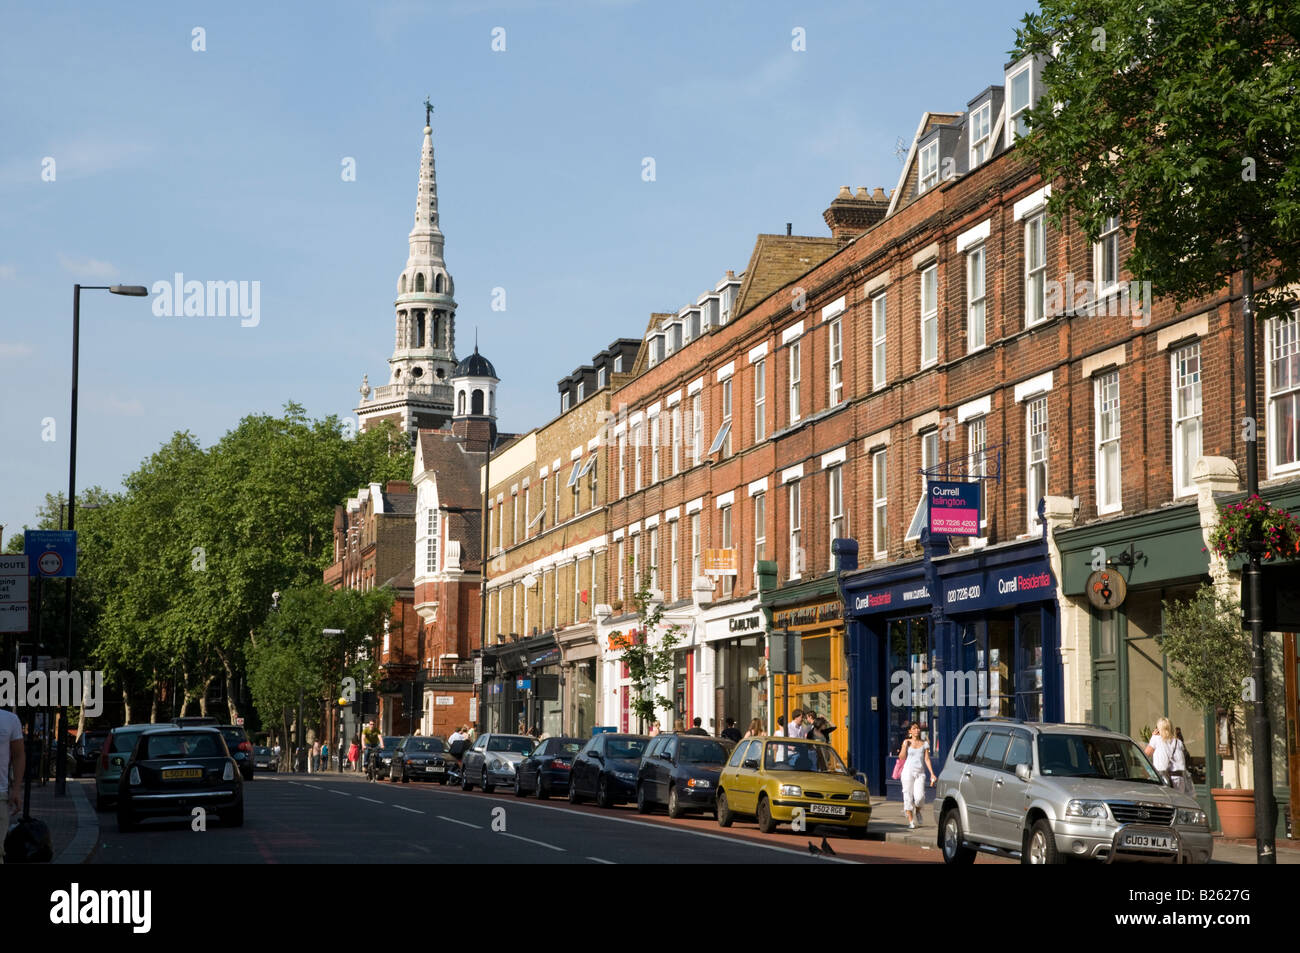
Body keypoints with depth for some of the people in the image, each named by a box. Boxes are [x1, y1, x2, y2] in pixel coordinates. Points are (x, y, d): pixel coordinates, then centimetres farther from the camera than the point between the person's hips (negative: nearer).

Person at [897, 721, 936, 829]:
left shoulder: (924, 744, 11)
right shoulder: (907, 742, 8)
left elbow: (927, 759, 7)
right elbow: (901, 757, 1)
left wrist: (932, 773, -2)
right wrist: (905, 745, -10)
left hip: (920, 773, 1)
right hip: (908, 771, 0)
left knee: (919, 796, -15)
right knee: (908, 796, -4)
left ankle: (918, 811, 18)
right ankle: (910, 822, 3)